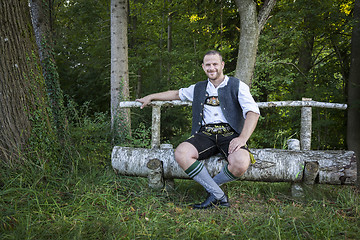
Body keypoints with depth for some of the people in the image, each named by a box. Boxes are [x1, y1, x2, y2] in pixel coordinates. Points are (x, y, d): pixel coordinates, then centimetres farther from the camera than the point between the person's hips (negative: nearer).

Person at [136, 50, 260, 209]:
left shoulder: (237, 86, 8)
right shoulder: (198, 88, 23)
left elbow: (253, 112, -4)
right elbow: (177, 94, 39)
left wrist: (243, 138, -19)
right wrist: (150, 97, 39)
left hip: (230, 134, -3)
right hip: (205, 135, 3)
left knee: (241, 163, -36)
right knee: (181, 153, -29)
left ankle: (211, 186, -3)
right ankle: (218, 195, -18)